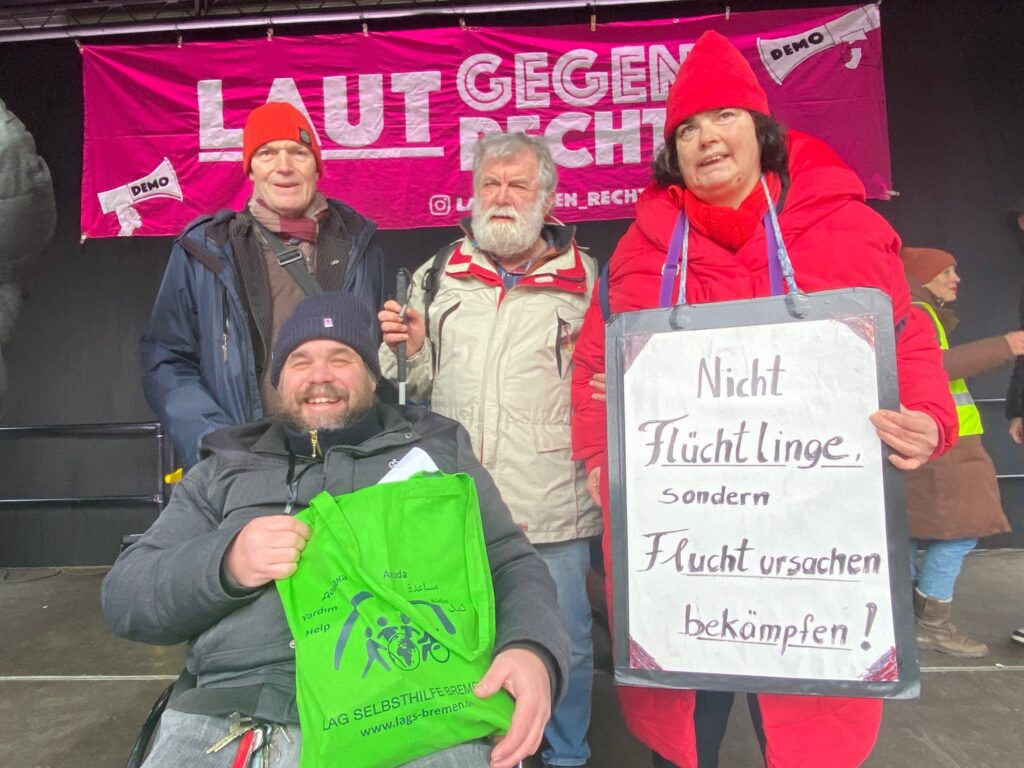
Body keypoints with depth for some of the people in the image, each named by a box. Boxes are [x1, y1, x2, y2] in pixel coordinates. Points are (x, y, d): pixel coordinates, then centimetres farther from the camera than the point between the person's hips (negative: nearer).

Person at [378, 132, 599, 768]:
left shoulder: (585, 279, 2)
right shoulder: (437, 276, 10)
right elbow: (418, 386, 13)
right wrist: (404, 349, -7)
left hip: (552, 507, -2)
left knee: (564, 642, 13)